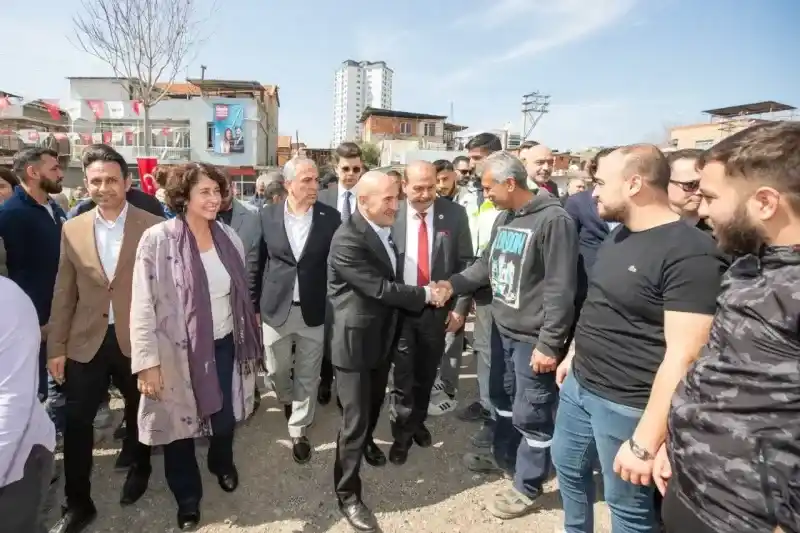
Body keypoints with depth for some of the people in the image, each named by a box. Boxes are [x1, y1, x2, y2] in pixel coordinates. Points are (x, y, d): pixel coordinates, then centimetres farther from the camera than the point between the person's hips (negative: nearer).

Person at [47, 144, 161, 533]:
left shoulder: (153, 227, -7)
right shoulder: (73, 229, 2)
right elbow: (64, 293, 5)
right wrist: (56, 345, 3)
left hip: (137, 339, -2)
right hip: (86, 341, 2)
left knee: (139, 411, 17)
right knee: (76, 421, 7)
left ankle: (138, 468, 44)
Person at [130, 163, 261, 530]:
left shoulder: (228, 237, 0)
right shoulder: (157, 239, -14)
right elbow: (142, 304, -13)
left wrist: (250, 342, 11)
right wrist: (147, 361, -15)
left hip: (225, 344, 4)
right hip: (179, 350, -3)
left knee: (226, 416, 16)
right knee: (180, 423, 13)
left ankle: (222, 462, 51)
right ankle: (187, 496, 39)